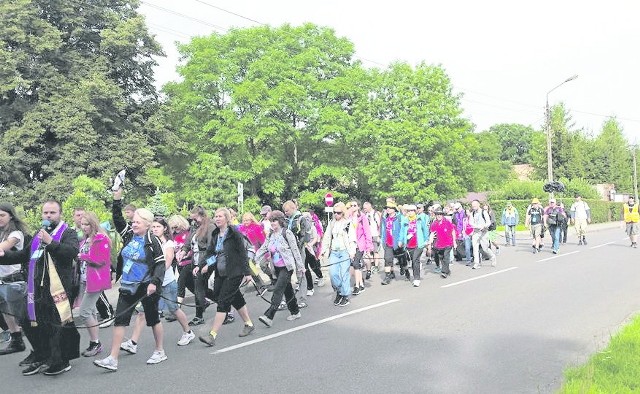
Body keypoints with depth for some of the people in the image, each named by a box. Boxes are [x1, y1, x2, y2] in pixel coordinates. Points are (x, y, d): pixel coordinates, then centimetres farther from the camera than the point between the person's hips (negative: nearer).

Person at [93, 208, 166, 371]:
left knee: (152, 318, 9)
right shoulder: (129, 236, 6)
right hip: (128, 286, 6)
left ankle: (160, 352, 26)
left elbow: (161, 264, -13)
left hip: (146, 287, -6)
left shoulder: (152, 241, -11)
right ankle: (112, 359, 0)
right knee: (120, 319, -1)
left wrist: (154, 282, -23)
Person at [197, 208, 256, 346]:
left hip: (234, 273, -7)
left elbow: (243, 253, -12)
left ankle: (212, 335, -9)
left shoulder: (234, 233, -11)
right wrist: (200, 266, -6)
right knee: (236, 298, 16)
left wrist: (247, 272, -13)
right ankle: (249, 324, 32)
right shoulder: (215, 235, 10)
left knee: (223, 301, -9)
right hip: (220, 273, 7)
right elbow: (209, 252, 8)